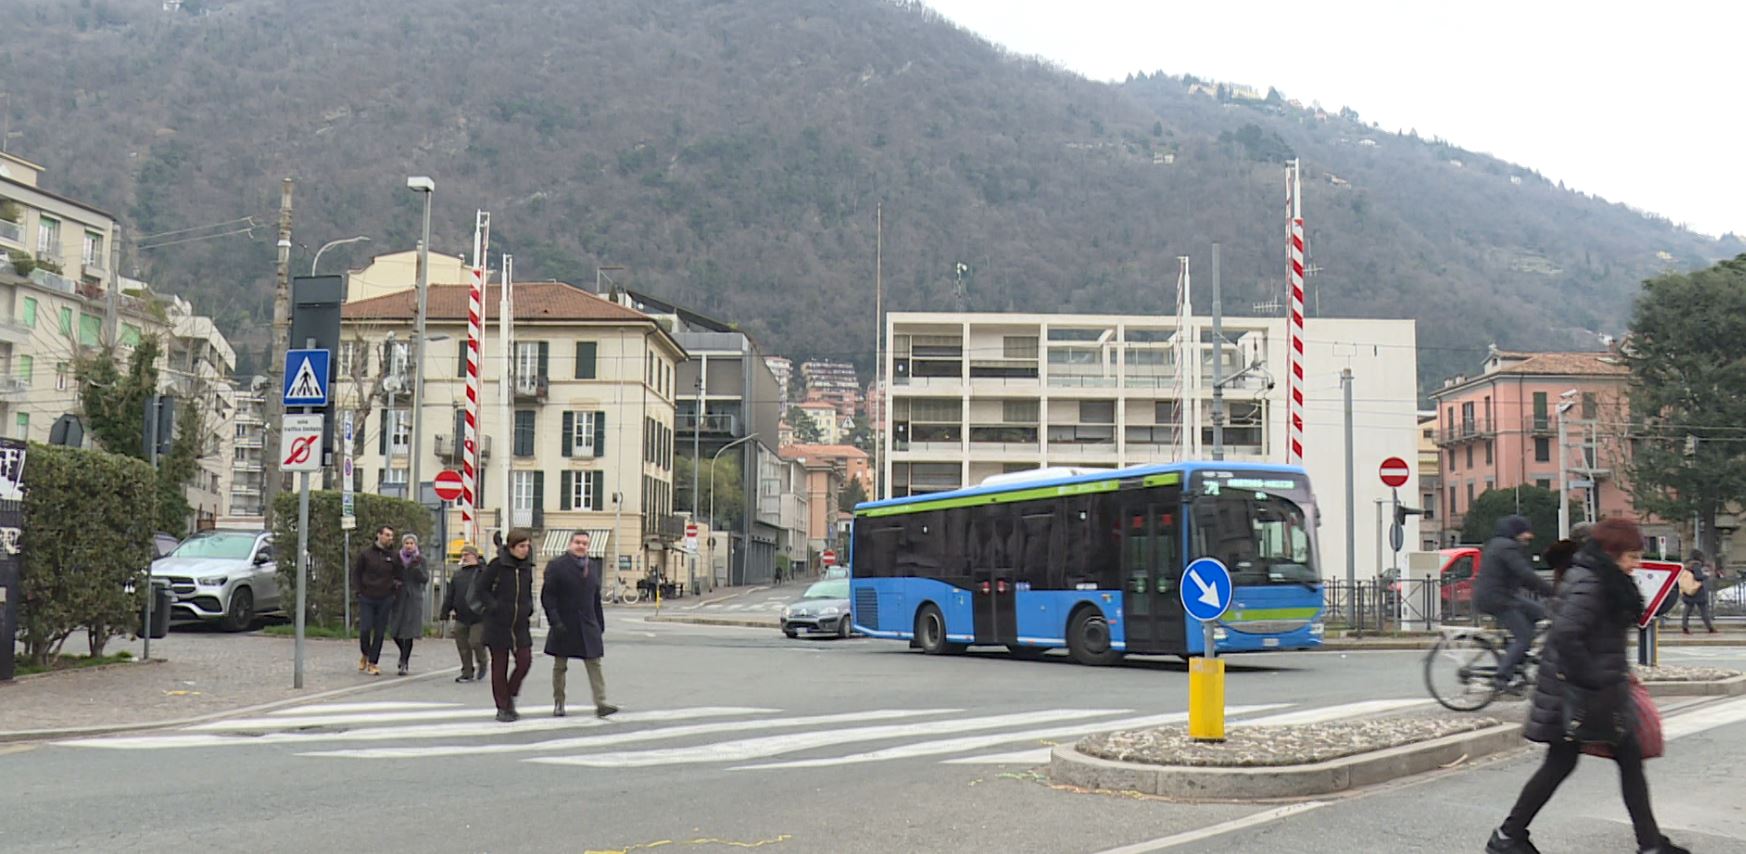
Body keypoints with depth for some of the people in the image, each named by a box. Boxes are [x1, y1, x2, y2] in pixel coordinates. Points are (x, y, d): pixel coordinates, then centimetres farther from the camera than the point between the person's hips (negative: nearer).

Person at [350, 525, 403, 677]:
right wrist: (358, 590, -3)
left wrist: (396, 585, -3)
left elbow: (398, 576, 16)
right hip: (366, 599, -1)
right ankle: (365, 655, 21)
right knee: (365, 629, -6)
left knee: (379, 633, 1)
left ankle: (373, 663, 10)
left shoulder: (394, 556, 5)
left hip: (385, 600, 2)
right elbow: (356, 572, 6)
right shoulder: (365, 553, 0)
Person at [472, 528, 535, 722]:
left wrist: (529, 607, 7)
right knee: (499, 666, 4)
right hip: (498, 624, -4)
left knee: (525, 661, -4)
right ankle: (502, 707, 14)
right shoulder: (497, 565, -10)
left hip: (520, 625, 4)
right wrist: (493, 607, -14)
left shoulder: (526, 566, 5)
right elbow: (480, 588, -7)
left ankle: (510, 697, 19)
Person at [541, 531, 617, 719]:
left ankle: (600, 704, -11)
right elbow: (547, 596, -9)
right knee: (560, 666, 8)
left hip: (588, 626, 3)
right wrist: (555, 621, -17)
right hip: (564, 626, -3)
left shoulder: (592, 566, 11)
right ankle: (558, 703, 20)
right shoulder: (556, 566, -5)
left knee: (594, 664, -6)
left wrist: (600, 624, 13)